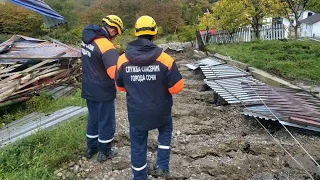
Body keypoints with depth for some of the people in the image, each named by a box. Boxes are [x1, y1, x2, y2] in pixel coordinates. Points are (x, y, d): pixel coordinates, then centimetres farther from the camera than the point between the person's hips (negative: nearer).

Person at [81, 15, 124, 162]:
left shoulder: (86, 40, 2)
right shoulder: (106, 46, -25)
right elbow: (115, 72, -34)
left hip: (89, 89, 8)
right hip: (103, 92, -8)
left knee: (93, 119, 23)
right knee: (106, 122, 11)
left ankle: (91, 148, 38)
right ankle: (104, 152, 26)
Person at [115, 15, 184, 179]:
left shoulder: (123, 60, -10)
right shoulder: (165, 59, -18)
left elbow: (120, 87, 5)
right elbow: (177, 87, -12)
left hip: (136, 112, 1)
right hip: (160, 111, -1)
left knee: (138, 145, 18)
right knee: (166, 130, 30)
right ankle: (162, 166, 28)